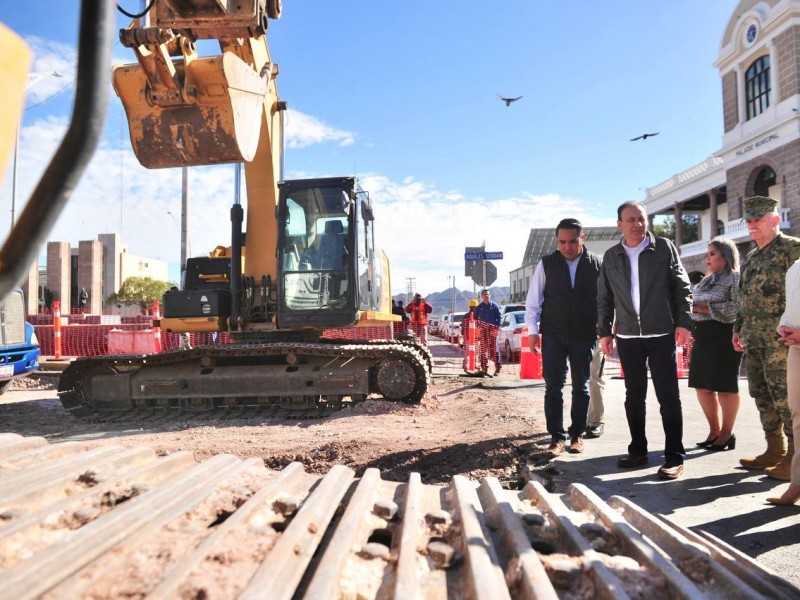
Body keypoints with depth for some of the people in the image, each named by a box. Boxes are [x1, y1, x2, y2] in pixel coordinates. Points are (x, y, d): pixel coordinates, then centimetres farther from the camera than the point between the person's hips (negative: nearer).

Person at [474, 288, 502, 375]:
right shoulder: (479, 307, 12)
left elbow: (499, 317, 2)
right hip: (482, 330, 3)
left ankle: (497, 367, 1)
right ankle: (484, 368, 6)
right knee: (483, 349, 1)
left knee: (494, 348, -4)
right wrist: (478, 327, 4)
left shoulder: (494, 305, 5)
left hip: (492, 329, -2)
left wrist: (497, 327, -8)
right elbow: (475, 318, 17)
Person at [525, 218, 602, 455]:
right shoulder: (546, 264, -1)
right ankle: (556, 436, 10)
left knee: (581, 387, 10)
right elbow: (533, 299, 3)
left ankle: (577, 435, 23)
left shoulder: (597, 264, -2)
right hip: (553, 335, 0)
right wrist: (532, 330, -1)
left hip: (585, 335, 0)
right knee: (553, 387, 0)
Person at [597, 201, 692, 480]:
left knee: (668, 395, -1)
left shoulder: (664, 248, 1)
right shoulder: (610, 256, 8)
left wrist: (683, 322, -7)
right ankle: (638, 450, 21)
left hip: (661, 333, -3)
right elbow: (604, 298, 10)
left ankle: (674, 457, 6)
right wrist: (604, 331, 6)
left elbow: (682, 287, 0)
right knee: (634, 395, 10)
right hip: (627, 335, 3)